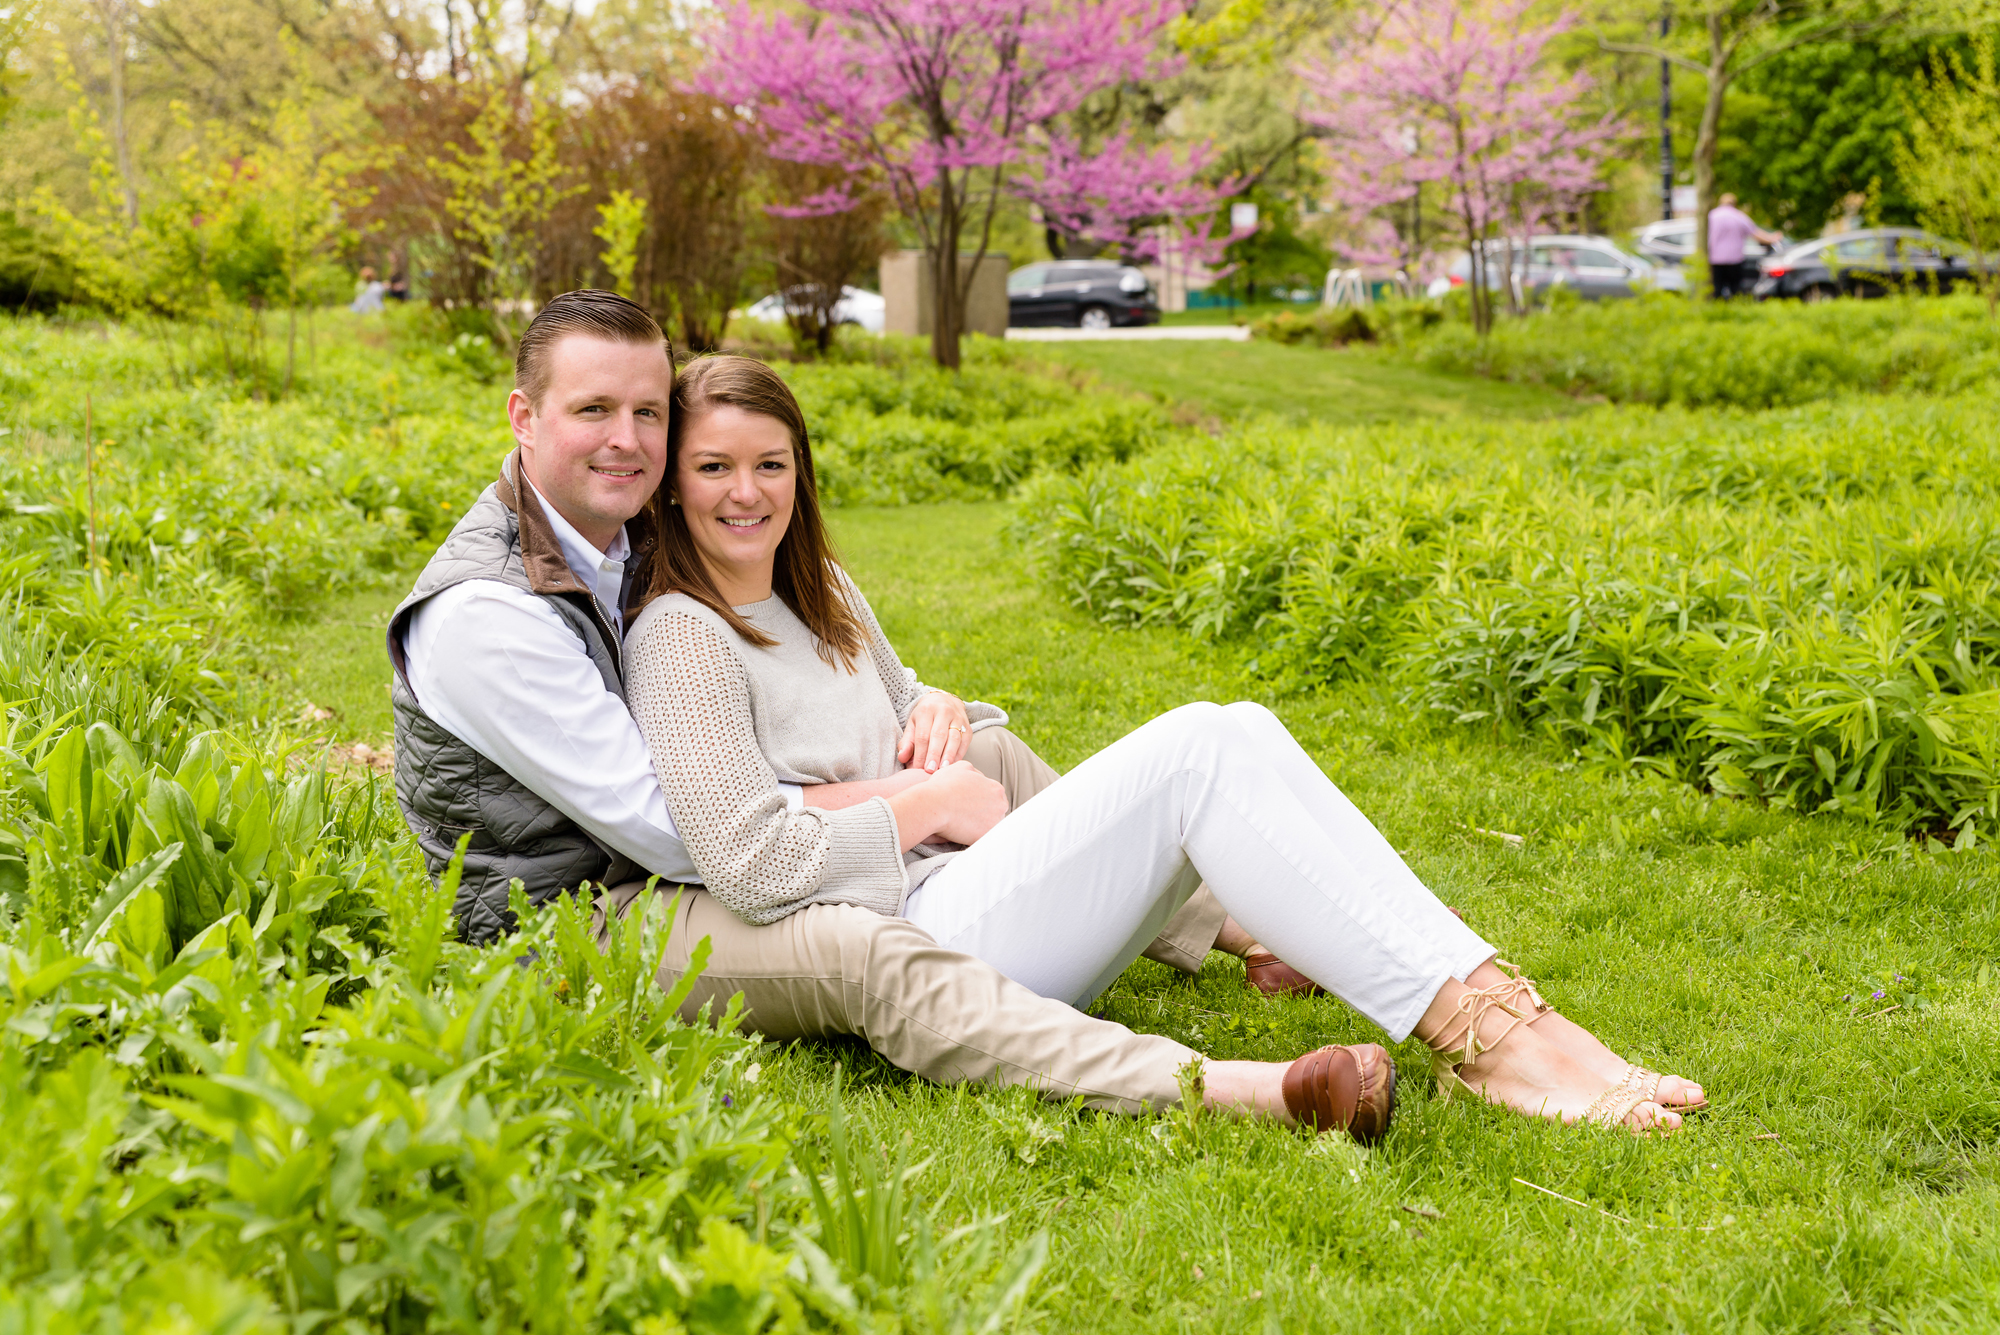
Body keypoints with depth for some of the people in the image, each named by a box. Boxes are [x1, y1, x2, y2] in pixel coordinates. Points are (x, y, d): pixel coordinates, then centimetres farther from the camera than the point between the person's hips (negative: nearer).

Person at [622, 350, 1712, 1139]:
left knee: (1236, 733, -10)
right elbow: (751, 867, -18)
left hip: (957, 887, 9)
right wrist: (931, 805, -8)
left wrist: (938, 709, 4)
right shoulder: (682, 638, -8)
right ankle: (1485, 1031, -27)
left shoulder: (816, 591, 19)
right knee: (1203, 749, -23)